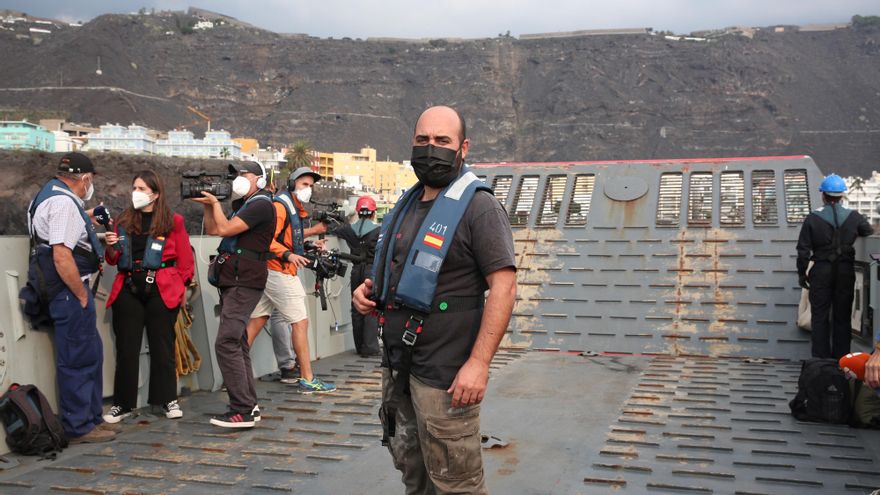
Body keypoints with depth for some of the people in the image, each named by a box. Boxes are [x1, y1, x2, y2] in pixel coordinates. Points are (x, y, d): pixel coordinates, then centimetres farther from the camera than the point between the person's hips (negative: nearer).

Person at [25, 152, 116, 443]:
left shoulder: (51, 195, 15)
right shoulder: (64, 203, -17)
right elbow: (62, 257, -24)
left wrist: (84, 220, 33)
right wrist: (81, 294, -17)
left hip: (69, 291, 11)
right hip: (69, 291, -11)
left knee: (91, 354, 17)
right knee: (78, 359, -2)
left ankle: (91, 418, 28)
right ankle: (79, 428, 7)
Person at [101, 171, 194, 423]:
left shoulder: (173, 222, 2)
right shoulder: (124, 221, 10)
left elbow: (185, 260, 3)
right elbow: (114, 260, 14)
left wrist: (178, 286, -2)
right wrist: (111, 247, -6)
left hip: (161, 291, -3)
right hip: (128, 289, 3)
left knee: (162, 345, 5)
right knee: (126, 347, 5)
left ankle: (168, 400, 16)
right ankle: (123, 403, 14)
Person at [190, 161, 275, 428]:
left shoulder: (261, 204, -9)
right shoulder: (244, 204, 21)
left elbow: (225, 229, -17)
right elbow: (211, 229, 20)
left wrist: (215, 202, -3)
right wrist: (207, 204, 8)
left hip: (244, 283, -10)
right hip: (232, 281, 10)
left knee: (227, 343, -16)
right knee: (237, 344, 11)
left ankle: (242, 411, -15)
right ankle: (249, 404, 17)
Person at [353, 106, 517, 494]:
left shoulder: (477, 206, -11)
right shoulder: (408, 204, 13)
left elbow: (503, 286, -18)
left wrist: (479, 363, -24)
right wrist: (370, 291, 4)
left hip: (444, 375, -8)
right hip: (398, 366, 8)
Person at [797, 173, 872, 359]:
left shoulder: (812, 219, -7)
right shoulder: (854, 217, -3)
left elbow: (803, 250, -5)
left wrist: (802, 274, 3)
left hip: (821, 271, -1)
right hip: (846, 272, 1)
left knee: (820, 316, 7)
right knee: (842, 316, 11)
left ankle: (821, 358, 9)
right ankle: (841, 358, 15)